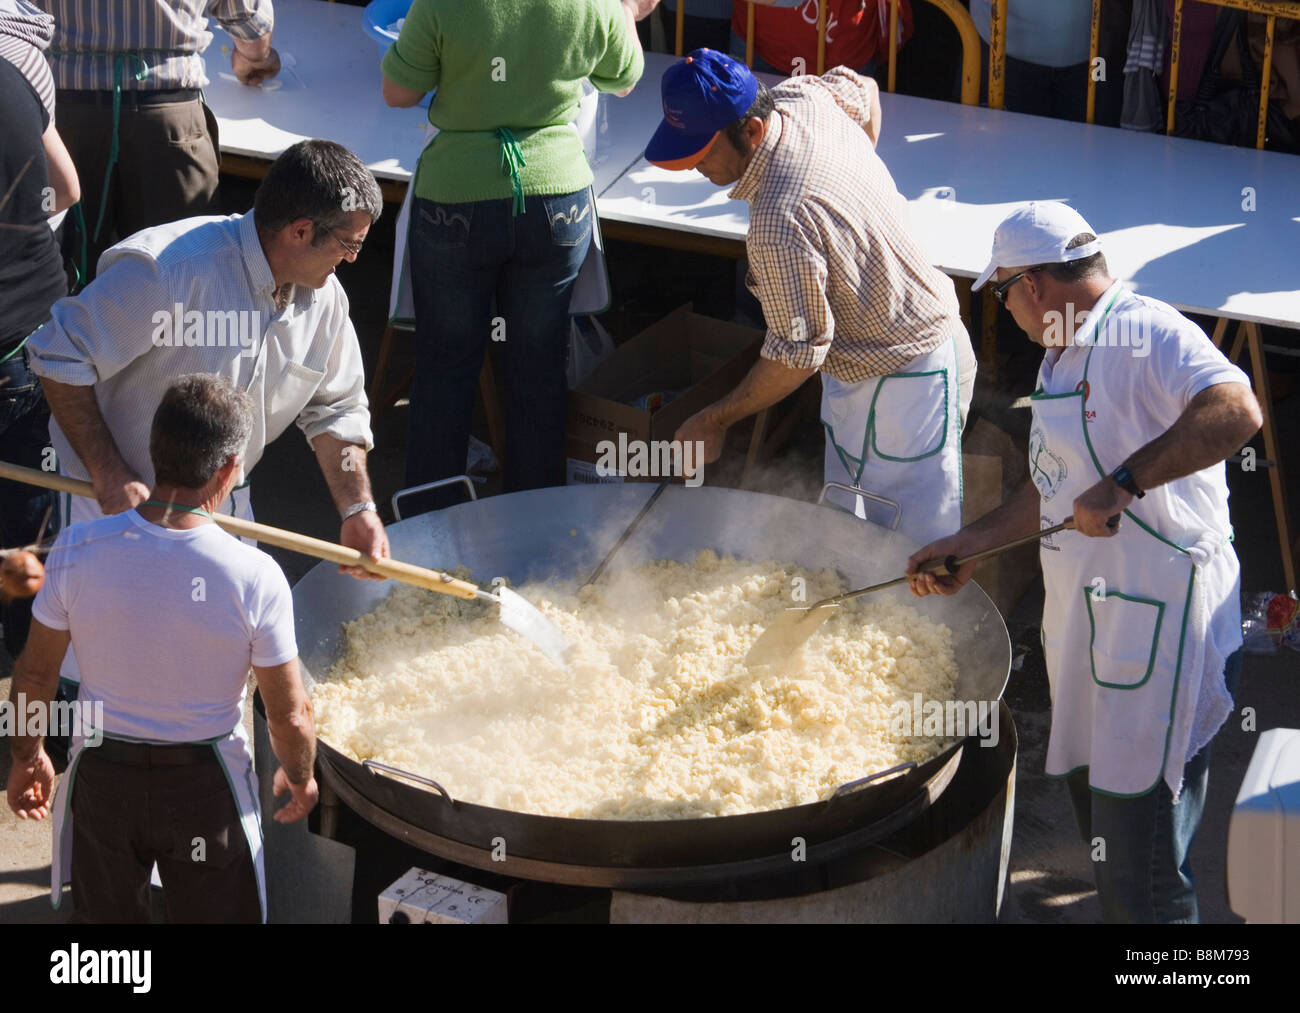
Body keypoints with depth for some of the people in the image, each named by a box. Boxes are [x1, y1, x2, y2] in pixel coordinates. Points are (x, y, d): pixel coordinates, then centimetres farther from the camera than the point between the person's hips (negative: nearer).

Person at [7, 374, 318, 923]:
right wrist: (299, 777, 8)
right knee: (214, 914, 21)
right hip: (205, 785, -1)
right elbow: (290, 717, -14)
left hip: (101, 775, 2)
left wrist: (26, 756, 12)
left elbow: (34, 674, -6)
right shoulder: (254, 576, -24)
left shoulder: (77, 549, -19)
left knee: (105, 913, 25)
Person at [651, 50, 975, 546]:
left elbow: (797, 354, -26)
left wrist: (714, 421, -14)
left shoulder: (779, 223, -34)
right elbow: (864, 89, 18)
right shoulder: (804, 96, -7)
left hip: (903, 380, -10)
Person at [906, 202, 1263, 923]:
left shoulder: (1146, 334, -16)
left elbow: (1236, 411, -33)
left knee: (1140, 876, -6)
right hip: (1085, 620, 10)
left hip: (1158, 628, -10)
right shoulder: (1062, 357, 17)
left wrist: (1126, 480, -33)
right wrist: (971, 543, 20)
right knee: (1096, 809, 21)